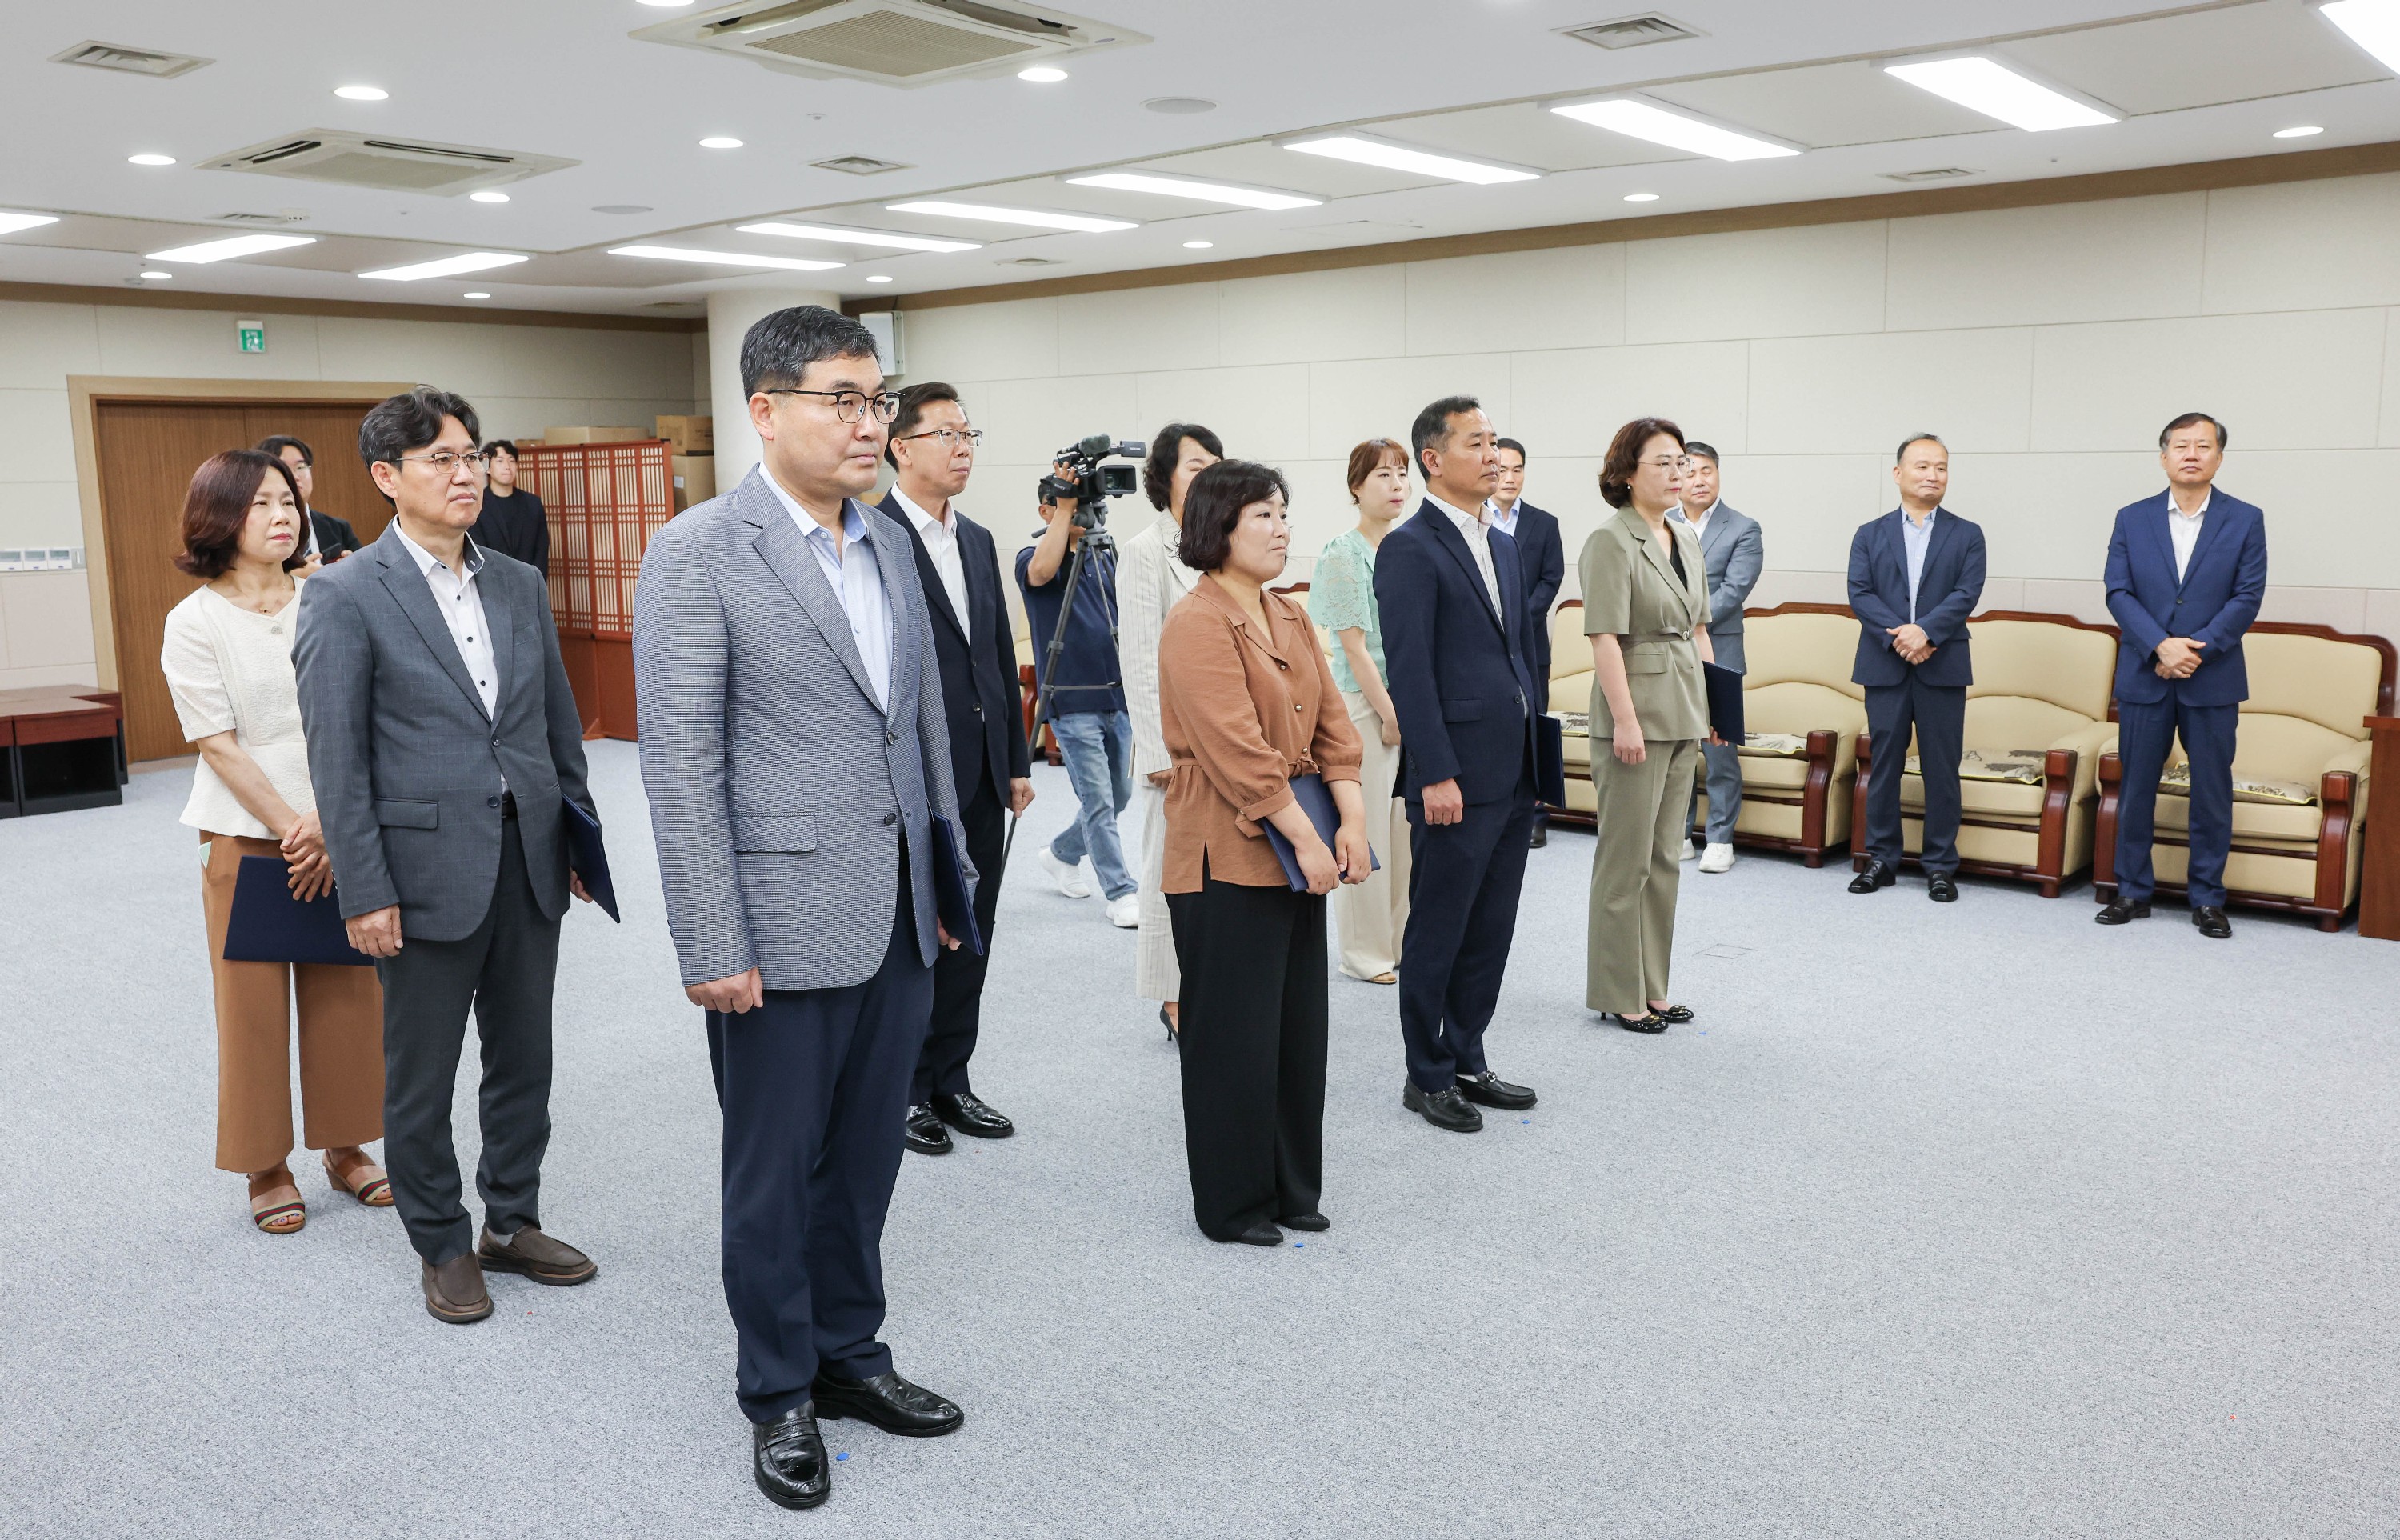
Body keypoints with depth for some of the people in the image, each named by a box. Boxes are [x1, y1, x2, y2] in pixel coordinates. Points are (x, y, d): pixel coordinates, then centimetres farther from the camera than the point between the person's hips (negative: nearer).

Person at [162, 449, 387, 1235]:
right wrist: (291, 826, -13)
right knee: (254, 1001, 5)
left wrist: (331, 824, -11)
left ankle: (344, 1147, 24)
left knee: (347, 993, 7)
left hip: (342, 831, 3)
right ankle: (266, 1166, 20)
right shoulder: (195, 622, -5)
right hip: (249, 836, -3)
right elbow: (218, 744, -8)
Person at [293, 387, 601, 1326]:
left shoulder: (520, 585, 8)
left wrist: (582, 837, 11)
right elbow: (336, 756, -10)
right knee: (421, 1076, 10)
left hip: (528, 862, 5)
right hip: (426, 871, -5)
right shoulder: (346, 596, -7)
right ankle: (441, 1247, 27)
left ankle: (512, 1223, 32)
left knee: (523, 1059, 15)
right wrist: (364, 891, -13)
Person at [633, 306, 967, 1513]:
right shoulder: (697, 553, -11)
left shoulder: (890, 541, 9)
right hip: (782, 930, -6)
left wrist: (945, 873, 13)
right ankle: (779, 1397, 29)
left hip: (896, 923, 6)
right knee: (775, 1174, 10)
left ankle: (849, 1355, 36)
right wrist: (713, 948, -15)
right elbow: (682, 765, -14)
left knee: (864, 1161, 17)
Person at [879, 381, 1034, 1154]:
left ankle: (949, 1081, 27)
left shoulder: (977, 539, 13)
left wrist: (1016, 761, 14)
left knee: (968, 938, 14)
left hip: (981, 777, 7)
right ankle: (903, 1091, 21)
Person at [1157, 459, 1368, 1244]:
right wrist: (1304, 839, -19)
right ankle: (1233, 1205, 17)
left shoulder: (1291, 619, 12)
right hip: (1228, 854, -8)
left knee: (1299, 1023, 14)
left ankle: (1292, 1188, 28)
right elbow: (1238, 752, -21)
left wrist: (1351, 820, -5)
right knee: (1235, 1031, 2)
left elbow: (1331, 726, 8)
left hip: (1300, 845, 8)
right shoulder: (1197, 625, -14)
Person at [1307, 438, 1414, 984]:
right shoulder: (1343, 553, -8)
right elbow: (1354, 645, -12)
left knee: (1409, 825, 10)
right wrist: (1390, 715, -13)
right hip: (1366, 704, -6)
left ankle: (1403, 942, 22)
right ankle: (1365, 953, 11)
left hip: (1414, 702, 6)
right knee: (1366, 826, -1)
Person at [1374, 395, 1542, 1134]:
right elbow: (1409, 671, -16)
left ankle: (1466, 1061, 28)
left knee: (1491, 932, 15)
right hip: (1456, 779, -8)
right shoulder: (1410, 548, -11)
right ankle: (1427, 1076, 18)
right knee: (1438, 932, 4)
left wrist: (1534, 751, 15)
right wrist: (1436, 775, -20)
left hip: (1512, 775, 8)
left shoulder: (1503, 546, 15)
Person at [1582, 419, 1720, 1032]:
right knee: (1627, 858, -1)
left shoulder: (1687, 541, 13)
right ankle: (1619, 995, 9)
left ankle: (1651, 986, 23)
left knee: (1665, 856, 13)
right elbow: (1605, 638, -17)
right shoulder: (1611, 542, -11)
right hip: (1637, 712, -8)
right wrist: (1625, 721, -21)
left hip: (1684, 713, 8)